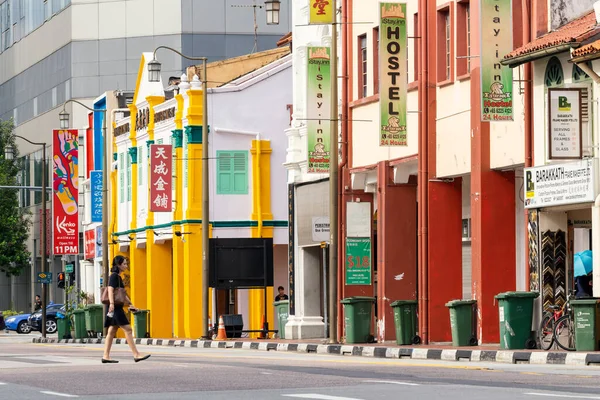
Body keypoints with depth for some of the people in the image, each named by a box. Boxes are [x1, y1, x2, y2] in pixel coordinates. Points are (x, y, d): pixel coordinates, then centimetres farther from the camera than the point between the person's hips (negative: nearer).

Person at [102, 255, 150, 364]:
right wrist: (111, 304, -34)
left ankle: (106, 356, 6)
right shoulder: (114, 276, -9)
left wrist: (130, 304, 31)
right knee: (128, 329, -10)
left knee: (112, 332, 7)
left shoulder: (118, 277, 20)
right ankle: (136, 355, -11)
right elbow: (110, 290, -22)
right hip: (115, 308, -10)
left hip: (118, 308, 10)